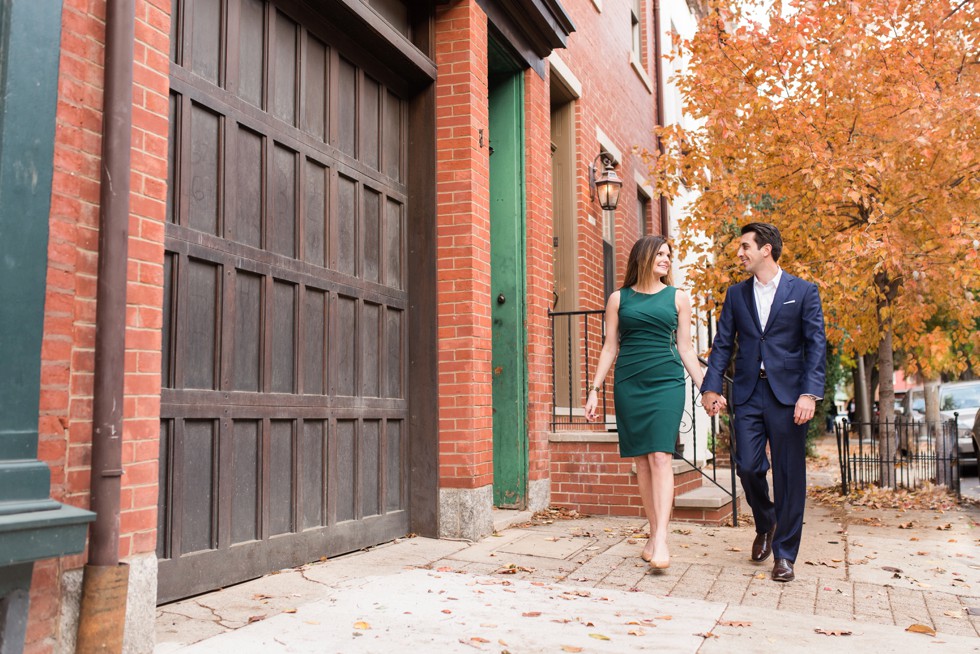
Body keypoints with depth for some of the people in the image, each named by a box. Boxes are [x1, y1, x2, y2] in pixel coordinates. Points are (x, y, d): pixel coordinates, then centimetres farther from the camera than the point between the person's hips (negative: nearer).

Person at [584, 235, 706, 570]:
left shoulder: (677, 298, 11)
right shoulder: (619, 299, 10)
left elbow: (685, 348, 13)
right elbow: (609, 348, 11)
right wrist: (595, 389, 4)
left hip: (667, 383, -1)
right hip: (628, 385, 1)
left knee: (660, 456, -13)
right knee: (642, 460, 3)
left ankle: (661, 538, -17)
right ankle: (654, 534, 11)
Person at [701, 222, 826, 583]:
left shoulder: (803, 291, 2)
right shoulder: (736, 294, 12)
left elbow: (816, 345, -3)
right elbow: (723, 344, 9)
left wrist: (810, 393, -15)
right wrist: (711, 387, -3)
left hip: (787, 393, -2)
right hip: (748, 393, 3)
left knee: (789, 475, 1)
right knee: (748, 467, -2)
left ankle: (784, 553, 13)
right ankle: (765, 524, 28)